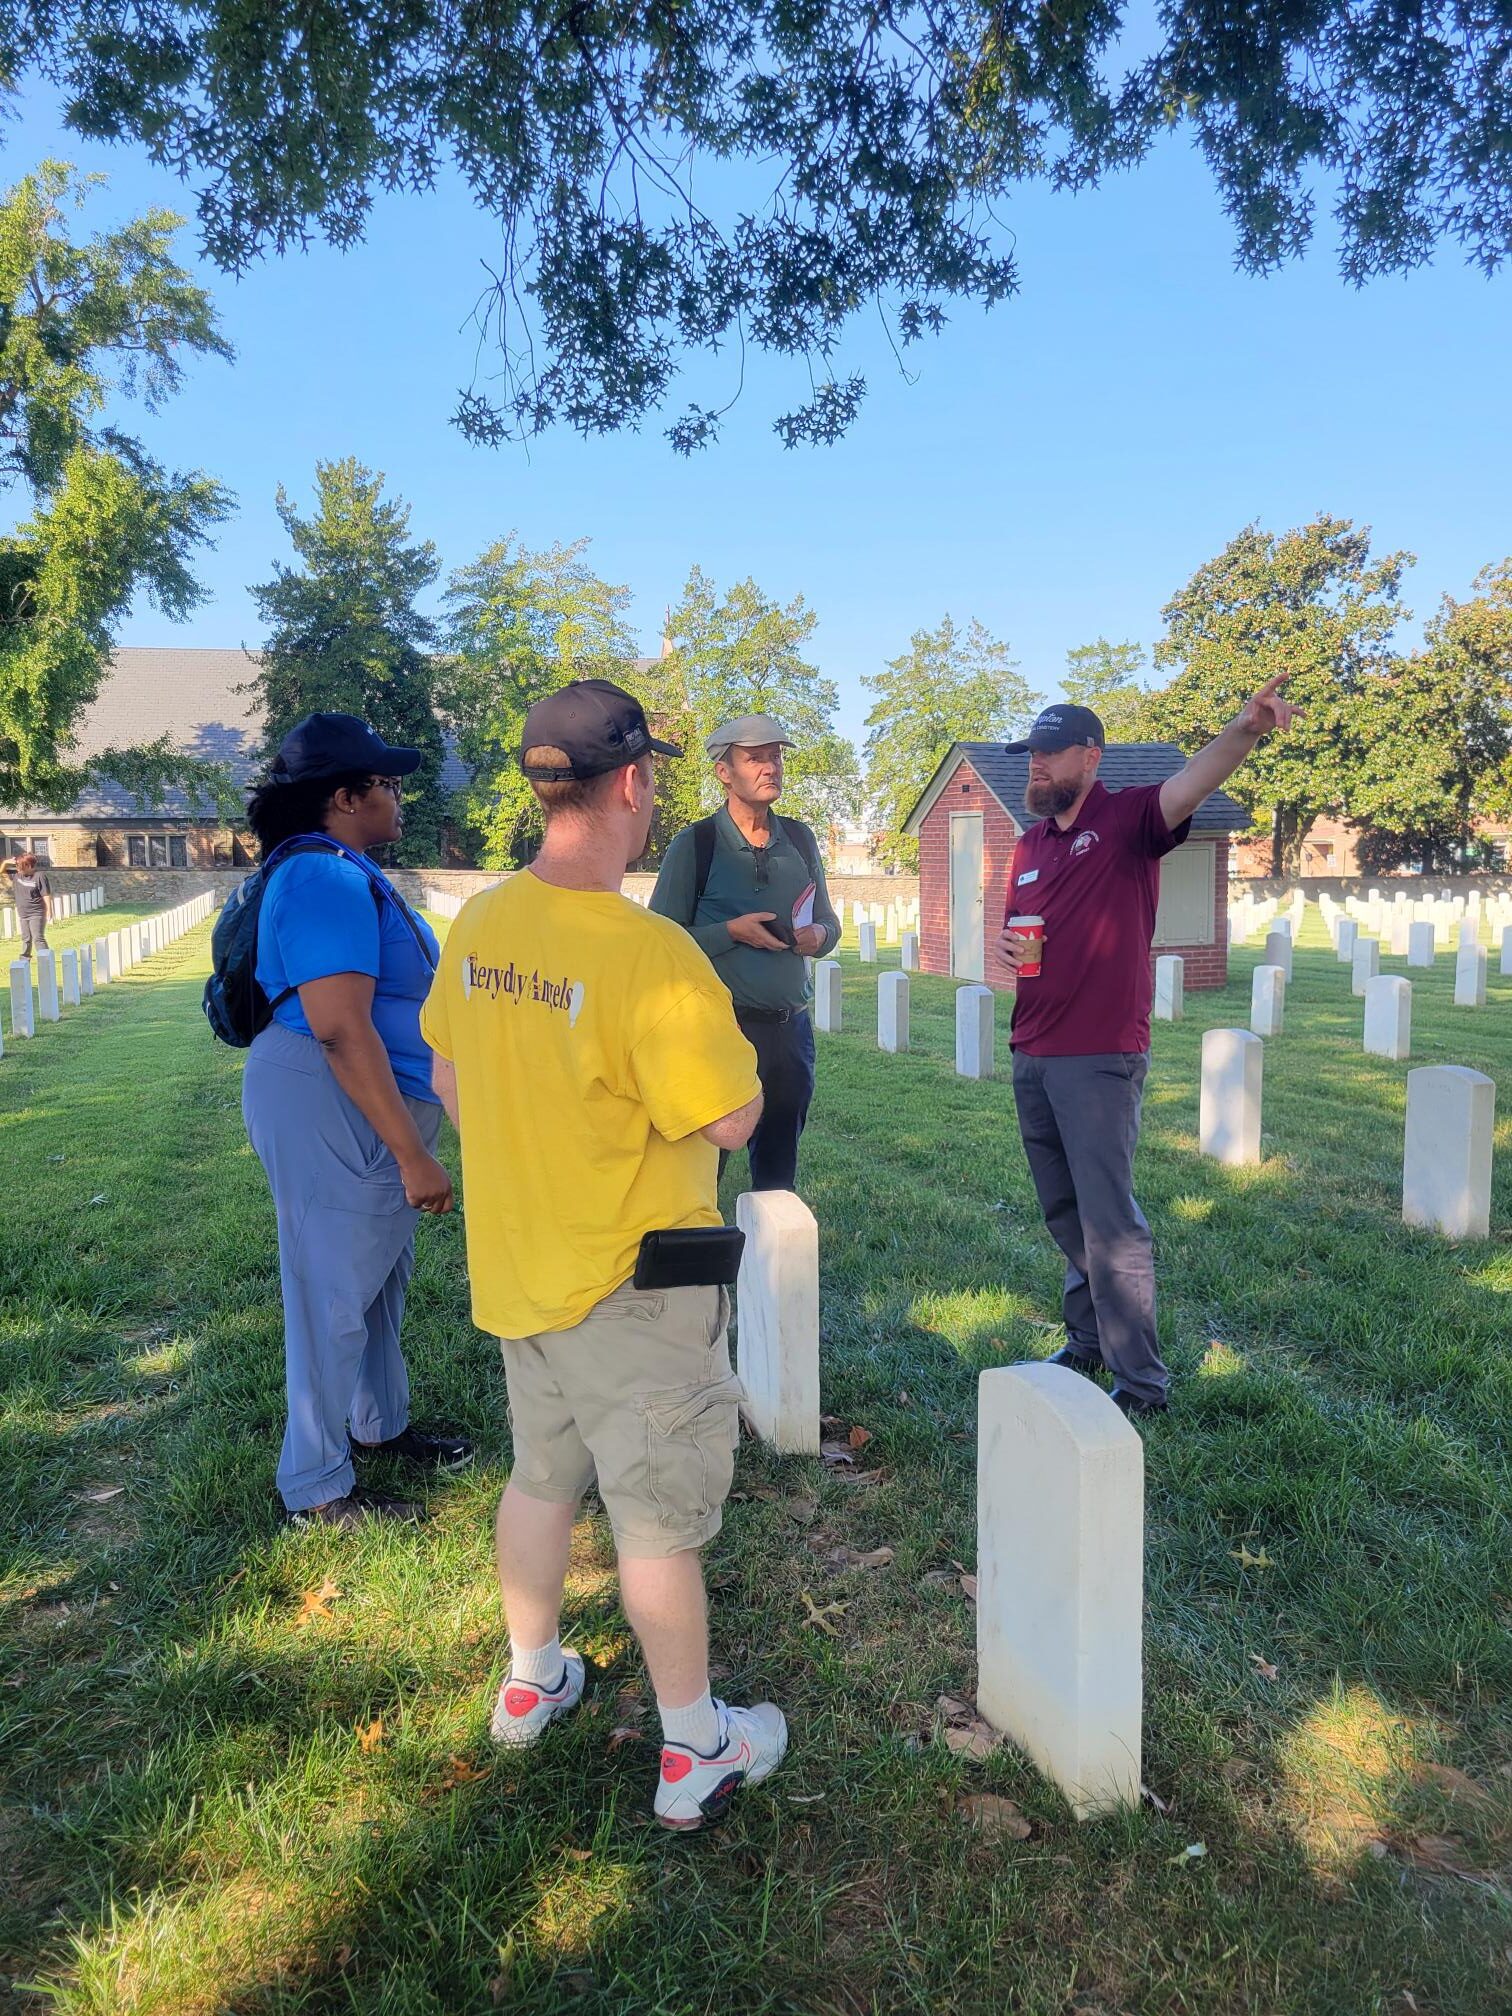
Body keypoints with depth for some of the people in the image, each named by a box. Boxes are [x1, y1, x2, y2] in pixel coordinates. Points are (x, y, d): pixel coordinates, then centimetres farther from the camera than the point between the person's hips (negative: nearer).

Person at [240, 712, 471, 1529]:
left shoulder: (344, 873, 12)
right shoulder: (328, 882, -21)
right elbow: (339, 1029, -28)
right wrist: (411, 1153, -27)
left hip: (365, 1102, 10)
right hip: (331, 1107, -10)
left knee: (381, 1274, 22)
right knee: (335, 1294, 2)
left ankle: (381, 1425, 42)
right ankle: (317, 1490, 19)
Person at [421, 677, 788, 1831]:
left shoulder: (480, 928, -4)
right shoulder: (650, 953, -27)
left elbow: (449, 1079, 8)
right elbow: (733, 1119, -22)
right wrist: (717, 1047, -4)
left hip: (518, 1266, 7)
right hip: (633, 1288, -7)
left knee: (543, 1476, 26)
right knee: (659, 1519, 10)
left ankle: (531, 1682, 46)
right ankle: (696, 1754, 29)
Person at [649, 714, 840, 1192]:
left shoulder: (800, 839, 8)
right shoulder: (695, 844, -6)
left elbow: (829, 921, 16)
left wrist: (819, 935, -6)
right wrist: (732, 931, -19)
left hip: (791, 1028, 5)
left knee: (779, 1164, 15)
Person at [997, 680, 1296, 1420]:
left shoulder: (1127, 819, -6)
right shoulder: (1029, 845, 14)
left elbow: (1191, 783, -27)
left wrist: (1244, 730, -47)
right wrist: (1005, 946, 2)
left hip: (1100, 1060, -7)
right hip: (1031, 1057, 7)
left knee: (1110, 1222, -5)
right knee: (1065, 1216, 16)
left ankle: (1142, 1383, 5)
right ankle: (1087, 1343, 31)